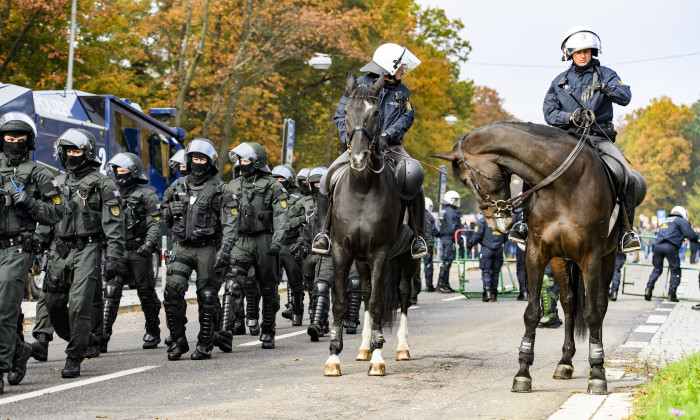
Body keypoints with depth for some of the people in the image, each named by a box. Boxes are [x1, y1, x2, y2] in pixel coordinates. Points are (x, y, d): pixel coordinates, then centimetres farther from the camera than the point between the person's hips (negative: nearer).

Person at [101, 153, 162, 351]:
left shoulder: (147, 195, 2)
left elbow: (155, 223, -6)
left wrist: (149, 243, -21)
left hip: (139, 252, -3)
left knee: (146, 293, 5)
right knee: (111, 292, -10)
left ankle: (153, 332, 21)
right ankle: (103, 336, -16)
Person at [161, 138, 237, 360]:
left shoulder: (220, 189, 0)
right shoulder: (177, 187, 13)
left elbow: (229, 223, -8)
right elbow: (165, 215, 28)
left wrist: (225, 249, -20)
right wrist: (171, 210, 7)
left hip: (208, 249, -3)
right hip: (181, 248, 3)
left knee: (207, 298, 2)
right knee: (172, 292, -11)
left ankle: (205, 344, 13)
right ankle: (177, 340, -1)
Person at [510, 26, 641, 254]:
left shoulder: (606, 75, 8)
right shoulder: (560, 81, 13)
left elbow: (625, 97, -7)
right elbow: (549, 112, 5)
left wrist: (604, 87, -27)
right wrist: (570, 117, -16)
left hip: (600, 137, -1)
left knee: (627, 177, -24)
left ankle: (626, 229, -11)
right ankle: (527, 220, -10)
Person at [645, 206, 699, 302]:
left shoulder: (664, 220, 31)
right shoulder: (682, 221, 12)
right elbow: (691, 236, 2)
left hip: (658, 246, 5)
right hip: (670, 247, -5)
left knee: (657, 269, 18)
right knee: (675, 270, 8)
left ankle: (649, 288, 3)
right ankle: (671, 293, 2)